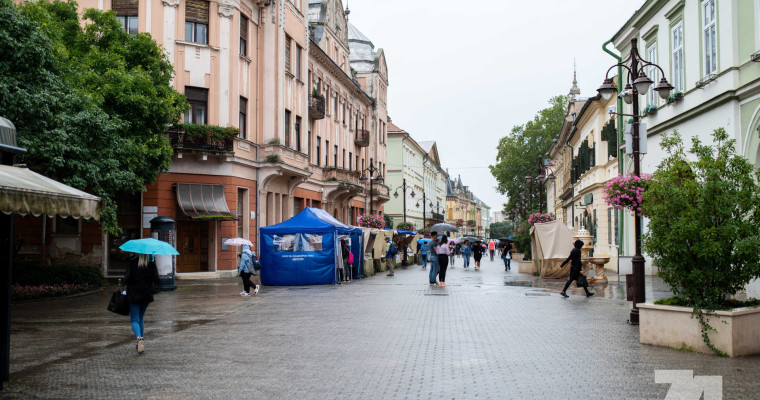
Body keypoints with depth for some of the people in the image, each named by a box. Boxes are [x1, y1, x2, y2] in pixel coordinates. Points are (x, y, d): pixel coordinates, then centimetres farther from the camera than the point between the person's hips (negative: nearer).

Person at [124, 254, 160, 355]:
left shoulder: (133, 263, -12)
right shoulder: (152, 264, -5)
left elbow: (126, 279, -15)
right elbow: (156, 280, -8)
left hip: (134, 295, -3)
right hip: (147, 295, 3)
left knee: (135, 320, 1)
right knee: (141, 318, 20)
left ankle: (139, 338, -25)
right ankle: (141, 342, 20)